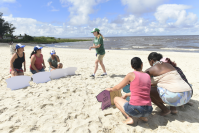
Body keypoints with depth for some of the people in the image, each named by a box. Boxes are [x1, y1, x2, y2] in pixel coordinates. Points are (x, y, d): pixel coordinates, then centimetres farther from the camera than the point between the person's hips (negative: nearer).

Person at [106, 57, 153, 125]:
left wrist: (111, 89, 29)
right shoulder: (148, 76, 10)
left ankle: (129, 118, 0)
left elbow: (118, 87, 8)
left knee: (116, 99, 19)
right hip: (148, 111, 6)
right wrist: (127, 95, 34)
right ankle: (142, 116, 15)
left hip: (134, 109, -6)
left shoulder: (131, 75, -5)